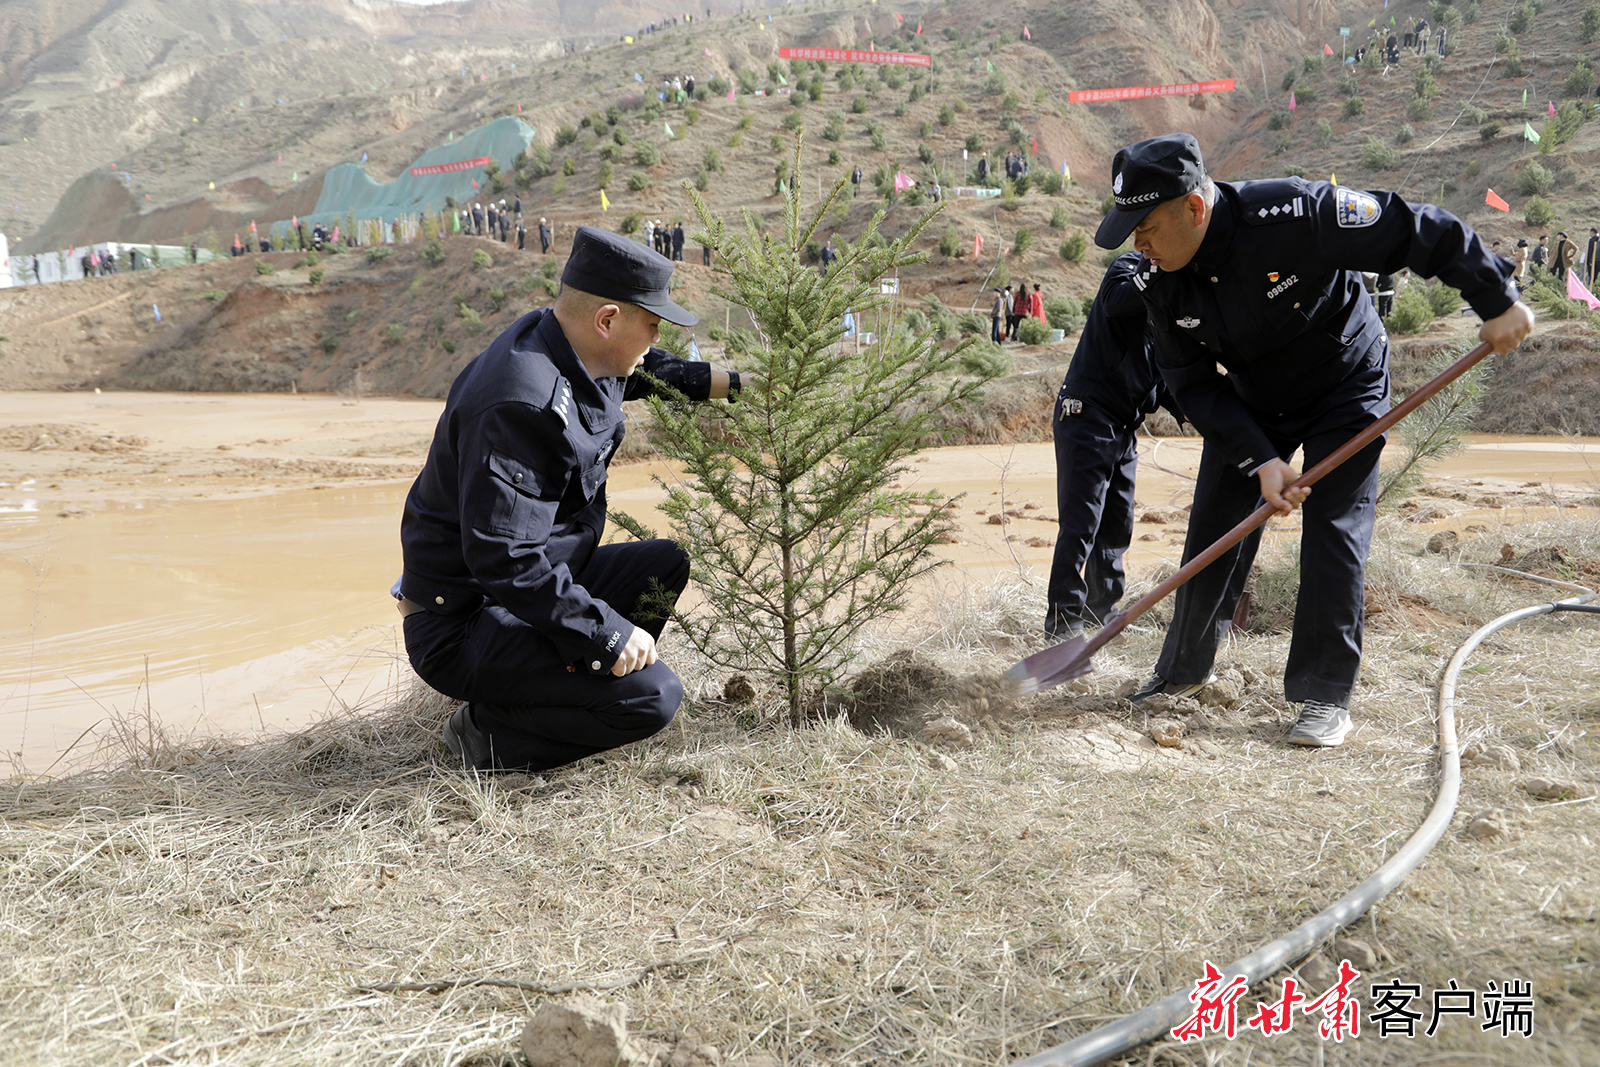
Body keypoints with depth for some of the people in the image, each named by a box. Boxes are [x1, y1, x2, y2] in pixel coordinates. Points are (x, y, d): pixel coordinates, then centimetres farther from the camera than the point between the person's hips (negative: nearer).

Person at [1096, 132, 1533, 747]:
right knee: (1214, 531, 4)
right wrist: (1260, 459, -23)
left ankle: (1326, 696, -1)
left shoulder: (1295, 216, -35)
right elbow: (1193, 385, -13)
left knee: (1334, 534, -11)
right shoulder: (1163, 283, -18)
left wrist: (1498, 301, -18)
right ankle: (1184, 670, 21)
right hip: (1249, 405, 4)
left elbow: (1419, 232, -25)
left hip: (1346, 390, -4)